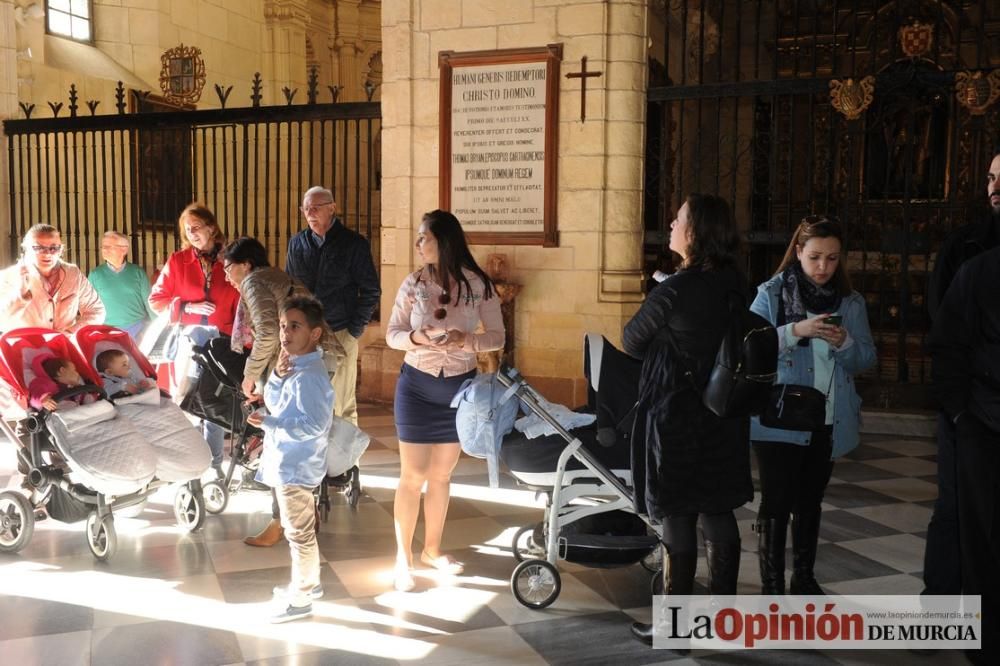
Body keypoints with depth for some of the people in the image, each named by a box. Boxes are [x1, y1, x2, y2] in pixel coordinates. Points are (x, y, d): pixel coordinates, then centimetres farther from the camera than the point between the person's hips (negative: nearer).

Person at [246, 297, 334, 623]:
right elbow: (273, 402, 7)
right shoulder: (296, 367, 7)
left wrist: (269, 423, -27)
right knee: (300, 529, 23)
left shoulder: (308, 376, -24)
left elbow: (314, 425, -28)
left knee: (299, 532, 4)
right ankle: (309, 582, 39)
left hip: (295, 467, -10)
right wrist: (277, 376, -10)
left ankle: (300, 599, 18)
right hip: (288, 463, 10)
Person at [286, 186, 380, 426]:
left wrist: (355, 329, -4)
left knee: (343, 407, 2)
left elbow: (370, 290, 1)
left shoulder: (354, 243, -1)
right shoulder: (297, 243, 10)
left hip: (340, 335, -3)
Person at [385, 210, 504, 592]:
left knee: (441, 474, 14)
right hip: (417, 386, -1)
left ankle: (432, 549, 30)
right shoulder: (413, 284, -6)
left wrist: (468, 340, -24)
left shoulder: (478, 286, -7)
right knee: (413, 475, 1)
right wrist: (416, 337, -24)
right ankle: (403, 558, 13)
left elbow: (497, 336, -4)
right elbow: (392, 334, -3)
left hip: (460, 388, 1)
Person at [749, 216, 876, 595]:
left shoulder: (851, 302, 7)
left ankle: (804, 578, 30)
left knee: (810, 501, 16)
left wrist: (845, 343, -14)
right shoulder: (771, 294, -5)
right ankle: (771, 586, 8)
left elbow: (867, 360, 6)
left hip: (829, 421, 4)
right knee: (777, 503, -1)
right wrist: (795, 331, -25)